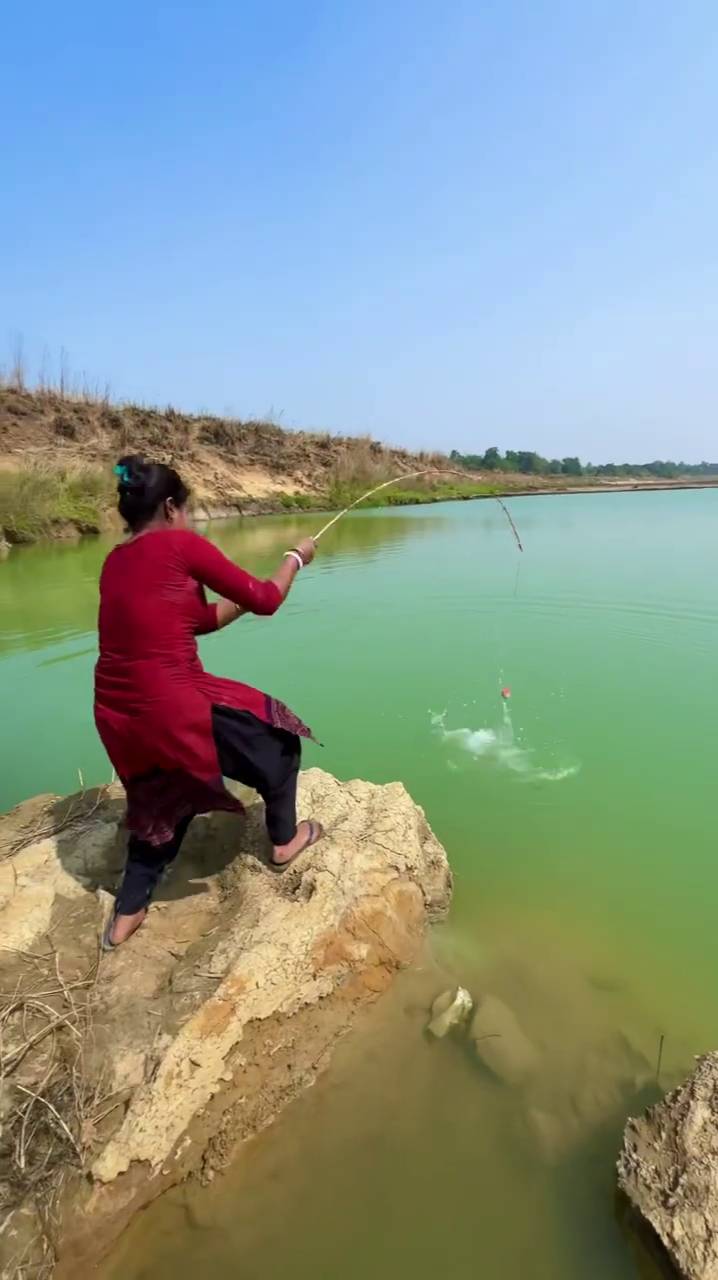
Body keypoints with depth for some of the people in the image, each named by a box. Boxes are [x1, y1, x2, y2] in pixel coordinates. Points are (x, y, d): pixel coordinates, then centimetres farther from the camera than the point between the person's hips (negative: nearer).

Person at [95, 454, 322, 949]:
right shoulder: (182, 545, -11)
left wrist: (241, 598, 23)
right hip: (172, 707, -8)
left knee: (164, 798, 30)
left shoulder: (116, 561, 11)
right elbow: (265, 601, -5)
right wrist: (296, 558, 11)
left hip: (118, 715, 8)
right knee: (276, 735, 17)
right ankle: (285, 840, 33)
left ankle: (127, 913, 35)